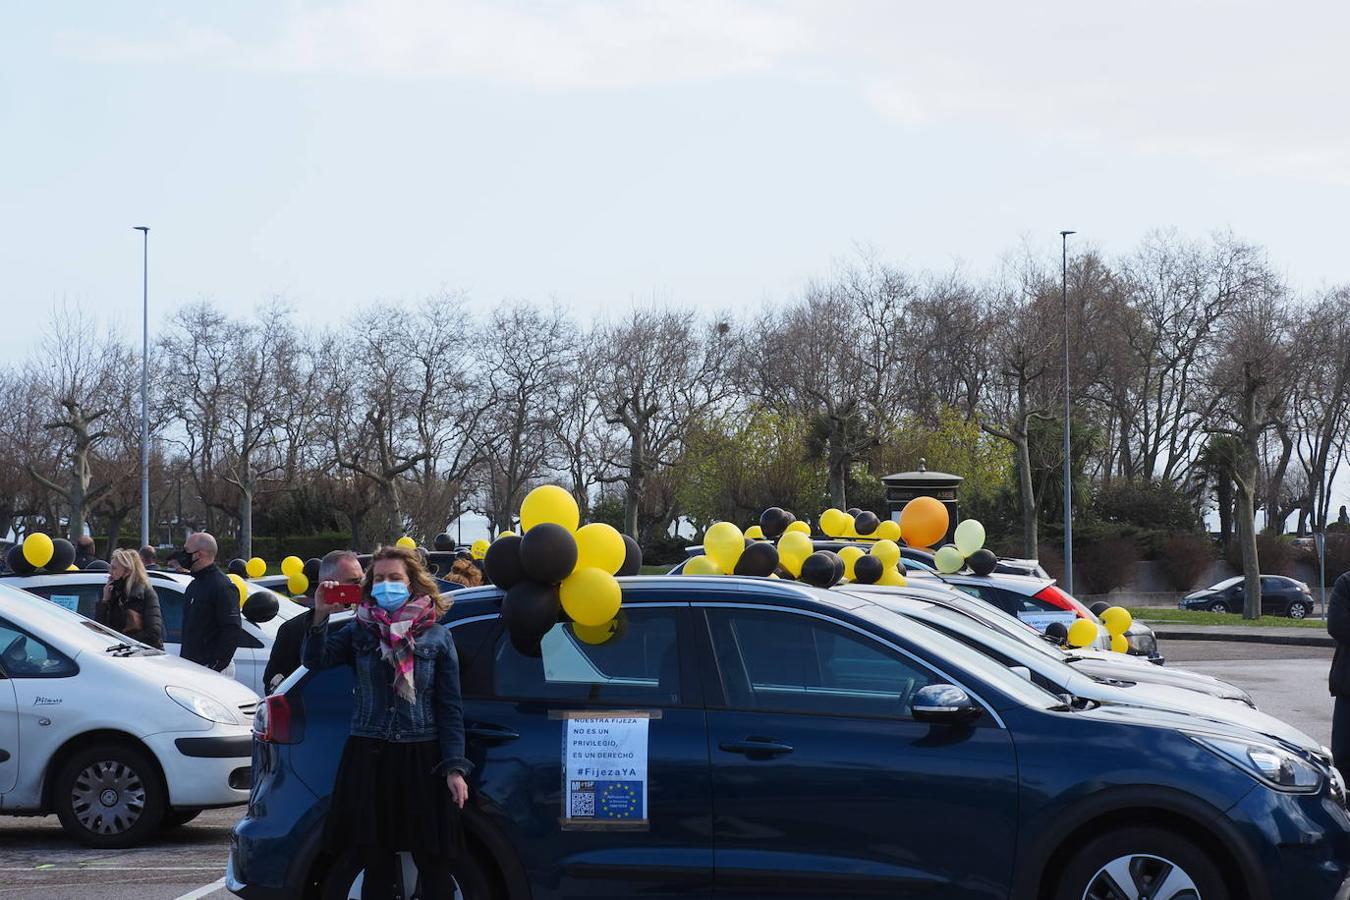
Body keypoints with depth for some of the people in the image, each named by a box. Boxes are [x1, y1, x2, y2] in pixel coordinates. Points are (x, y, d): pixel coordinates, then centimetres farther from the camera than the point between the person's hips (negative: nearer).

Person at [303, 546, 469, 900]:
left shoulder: (437, 637, 2)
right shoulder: (359, 630, 6)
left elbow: (450, 707, 1)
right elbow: (315, 660, -9)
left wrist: (455, 768, -7)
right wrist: (321, 616, -22)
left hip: (422, 758, -1)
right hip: (368, 758, 1)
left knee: (433, 865, 1)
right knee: (376, 865, 7)